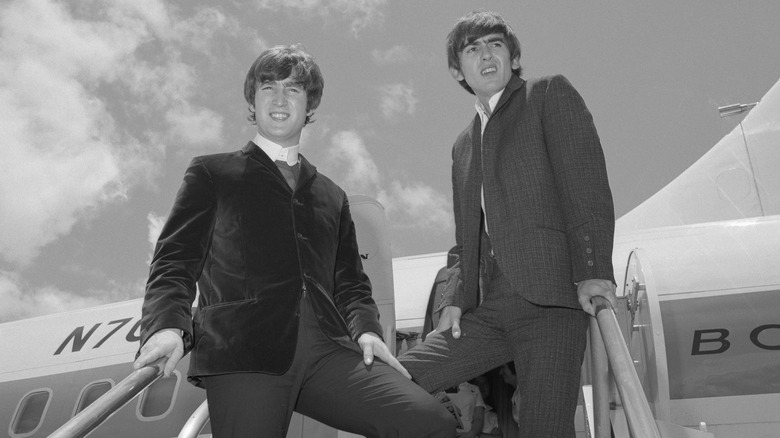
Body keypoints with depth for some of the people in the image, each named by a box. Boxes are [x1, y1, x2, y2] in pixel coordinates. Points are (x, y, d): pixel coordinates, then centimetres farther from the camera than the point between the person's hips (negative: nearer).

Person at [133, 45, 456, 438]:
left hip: (326, 348, 3)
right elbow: (174, 262, 9)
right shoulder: (211, 174, 18)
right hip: (242, 351, -2)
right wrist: (166, 326, -12)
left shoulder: (332, 197, 28)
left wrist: (366, 329, 2)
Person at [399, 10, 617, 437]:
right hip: (488, 307, 6)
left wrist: (593, 271, -15)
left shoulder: (550, 94, 8)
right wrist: (455, 298, 8)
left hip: (550, 294, -6)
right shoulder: (463, 145, 26)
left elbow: (587, 187, -3)